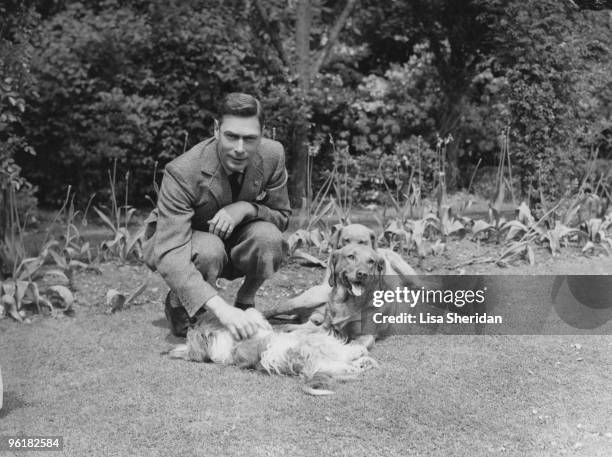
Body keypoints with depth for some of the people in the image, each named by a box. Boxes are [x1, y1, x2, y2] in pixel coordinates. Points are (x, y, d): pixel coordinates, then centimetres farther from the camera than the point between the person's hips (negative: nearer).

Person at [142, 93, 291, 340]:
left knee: (268, 236, -29)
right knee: (208, 250, -38)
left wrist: (246, 208, -30)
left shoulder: (272, 155, -20)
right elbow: (169, 255, -42)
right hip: (179, 242, -3)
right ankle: (178, 304, -5)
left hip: (233, 240, 4)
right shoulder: (182, 172, -34)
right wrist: (221, 309, -56)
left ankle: (245, 303, -1)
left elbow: (282, 216, -5)